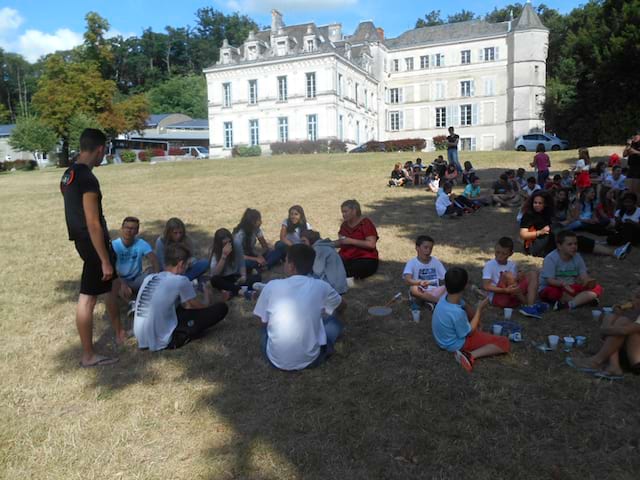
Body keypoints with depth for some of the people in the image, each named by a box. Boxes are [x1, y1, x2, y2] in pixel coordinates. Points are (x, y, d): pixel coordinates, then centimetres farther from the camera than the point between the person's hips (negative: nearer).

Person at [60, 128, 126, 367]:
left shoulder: (68, 174, 9)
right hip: (93, 243, -10)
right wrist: (105, 260, -19)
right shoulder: (88, 180, -22)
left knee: (110, 284, 23)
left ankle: (119, 333, 37)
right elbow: (93, 224, -23)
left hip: (82, 240, 10)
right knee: (88, 297, -1)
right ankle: (88, 355, 11)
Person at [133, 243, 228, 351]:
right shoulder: (180, 281, -11)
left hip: (142, 340, 7)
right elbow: (196, 305, 8)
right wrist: (208, 308, 29)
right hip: (163, 341, -7)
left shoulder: (149, 278, 8)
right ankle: (181, 338, -2)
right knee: (221, 308, -5)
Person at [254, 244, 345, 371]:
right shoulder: (321, 287, -5)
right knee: (334, 321, 23)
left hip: (276, 360, 1)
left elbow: (263, 321, 8)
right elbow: (341, 307, 17)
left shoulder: (271, 286, -7)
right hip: (310, 360, -1)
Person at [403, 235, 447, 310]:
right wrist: (420, 282, -39)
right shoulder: (412, 263, -5)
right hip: (421, 291, -2)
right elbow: (407, 280, -20)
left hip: (436, 290, 2)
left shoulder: (436, 262, 6)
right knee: (413, 289, -36)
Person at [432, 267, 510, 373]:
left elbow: (465, 306, 4)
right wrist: (479, 309, -15)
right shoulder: (457, 313, -38)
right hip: (456, 344, -8)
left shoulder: (446, 296, -17)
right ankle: (470, 355, -16)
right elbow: (469, 333, -19)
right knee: (504, 342, -8)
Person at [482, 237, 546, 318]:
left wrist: (519, 278, -11)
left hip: (513, 298, 6)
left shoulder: (512, 265, 12)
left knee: (533, 273, -5)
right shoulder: (489, 265, -6)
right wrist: (505, 290, -27)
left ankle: (530, 306, -25)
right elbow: (486, 286, -16)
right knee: (507, 275, -29)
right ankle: (526, 304, -17)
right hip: (498, 298, -6)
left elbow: (515, 283, 13)